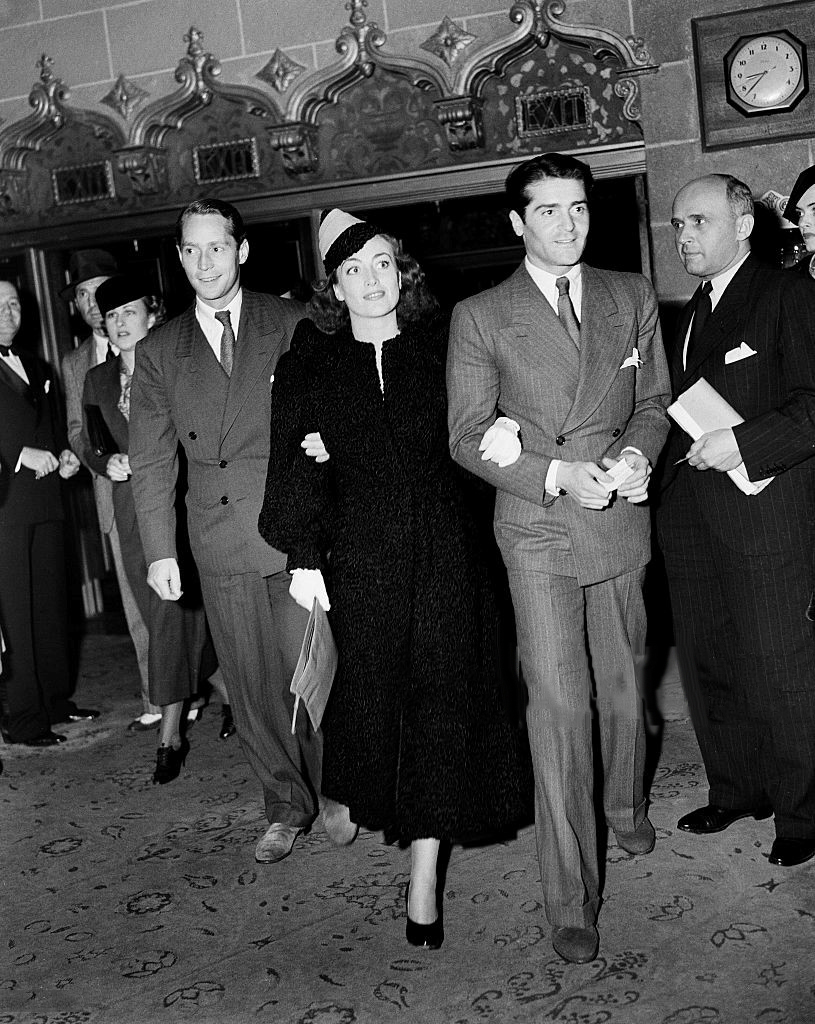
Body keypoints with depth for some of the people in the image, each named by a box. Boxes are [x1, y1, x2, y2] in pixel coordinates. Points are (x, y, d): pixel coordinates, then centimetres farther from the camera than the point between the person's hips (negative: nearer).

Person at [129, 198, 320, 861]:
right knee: (251, 683, 9)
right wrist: (160, 550, 2)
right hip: (220, 544, 2)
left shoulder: (293, 325, 2)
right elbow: (151, 463, 8)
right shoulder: (158, 352, 9)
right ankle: (288, 807, 25)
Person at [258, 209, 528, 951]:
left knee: (440, 701, 1)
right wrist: (302, 556, -5)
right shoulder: (310, 363, 3)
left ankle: (424, 877, 11)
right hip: (359, 559, 0)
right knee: (367, 690, 7)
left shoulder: (440, 345, 4)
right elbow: (297, 463, 0)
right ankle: (344, 791, 43)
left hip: (444, 555, 0)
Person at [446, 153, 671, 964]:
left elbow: (654, 399, 14)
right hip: (538, 532, -3)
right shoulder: (479, 317, -1)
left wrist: (636, 453, -8)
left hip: (622, 523, 4)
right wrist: (557, 475, -17)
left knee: (623, 684, 16)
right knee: (558, 703, -7)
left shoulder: (632, 297, 10)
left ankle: (624, 805, 45)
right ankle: (570, 896, 3)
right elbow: (468, 437, -4)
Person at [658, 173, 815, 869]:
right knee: (708, 666, 13)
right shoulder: (690, 314, 20)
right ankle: (736, 792, 29)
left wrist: (744, 444, -20)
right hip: (690, 518, 8)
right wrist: (660, 461, 8)